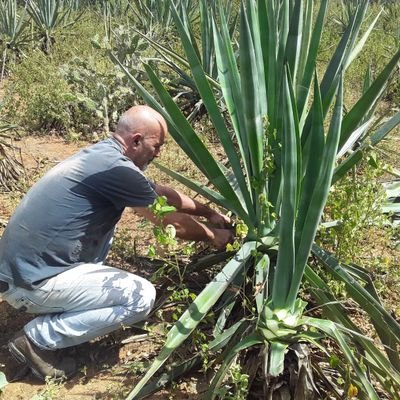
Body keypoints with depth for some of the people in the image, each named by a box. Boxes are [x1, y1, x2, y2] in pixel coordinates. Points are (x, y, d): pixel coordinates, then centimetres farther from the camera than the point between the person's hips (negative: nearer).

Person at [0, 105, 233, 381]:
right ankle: (38, 338, -2)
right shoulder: (116, 168, -20)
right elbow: (173, 222, -8)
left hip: (25, 264, 10)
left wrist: (210, 213, 26)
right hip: (31, 280, -10)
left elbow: (163, 194, 21)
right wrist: (213, 236, 9)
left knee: (104, 220, 23)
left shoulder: (104, 154, 9)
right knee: (141, 297, -12)